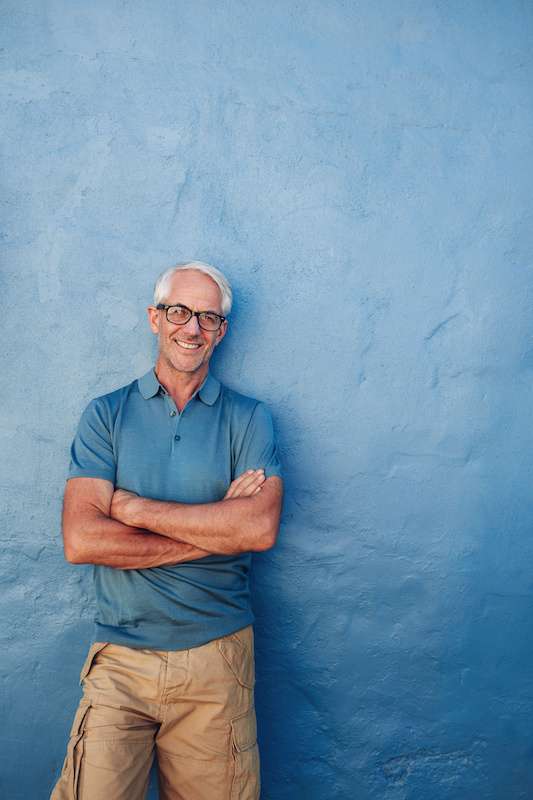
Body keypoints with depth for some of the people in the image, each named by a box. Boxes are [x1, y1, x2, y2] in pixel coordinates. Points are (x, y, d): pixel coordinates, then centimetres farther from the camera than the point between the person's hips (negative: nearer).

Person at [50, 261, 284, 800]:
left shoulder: (248, 418, 3)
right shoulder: (106, 415, 3)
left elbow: (261, 529, -13)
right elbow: (80, 542, -10)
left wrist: (136, 508, -12)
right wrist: (216, 528, -12)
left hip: (218, 659, 0)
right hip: (120, 659, 0)